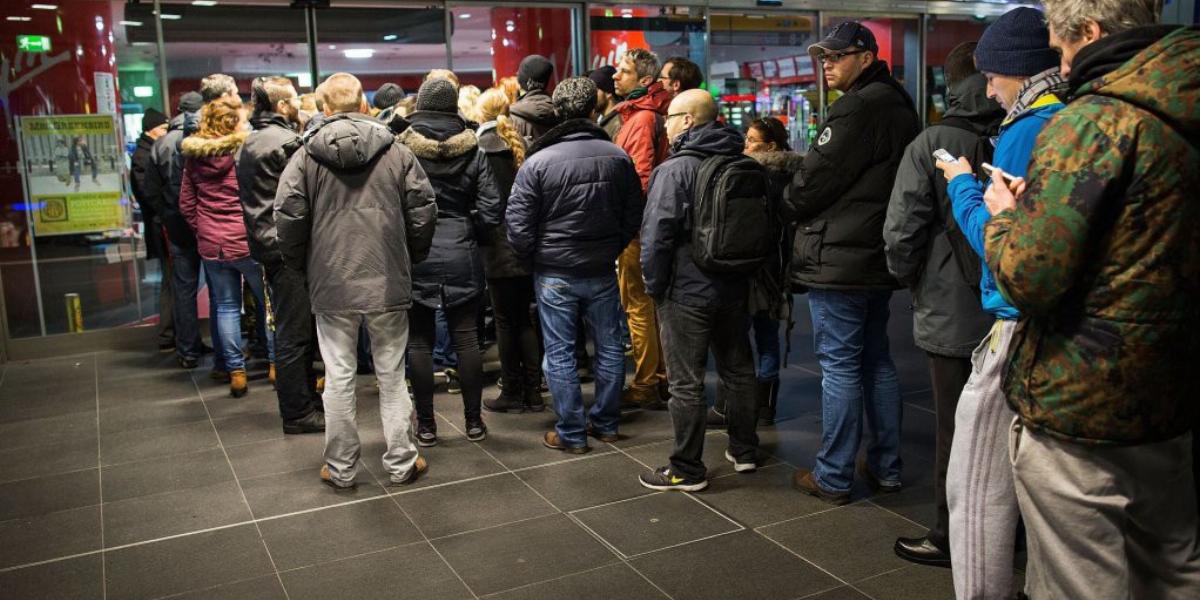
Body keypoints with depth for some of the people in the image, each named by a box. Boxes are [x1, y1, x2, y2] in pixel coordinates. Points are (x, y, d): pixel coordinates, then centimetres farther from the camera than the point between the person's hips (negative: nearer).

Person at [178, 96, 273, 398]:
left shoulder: (193, 156, 5)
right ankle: (276, 362, 16)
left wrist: (203, 230, 16)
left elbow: (186, 203, 8)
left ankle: (236, 371, 13)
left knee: (226, 306, 10)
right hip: (247, 242, -4)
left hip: (211, 245, 4)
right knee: (270, 301, 11)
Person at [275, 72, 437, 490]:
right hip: (388, 282, 1)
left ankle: (341, 469, 19)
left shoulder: (306, 155, -2)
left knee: (338, 376, 9)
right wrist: (409, 259, 14)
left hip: (331, 283, 0)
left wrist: (301, 267, 11)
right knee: (392, 374, 10)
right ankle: (401, 463, 18)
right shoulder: (396, 151, -1)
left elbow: (288, 217, -5)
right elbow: (424, 210, -1)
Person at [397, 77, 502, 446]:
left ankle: (426, 424, 13)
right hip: (461, 254, 1)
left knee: (420, 341, 7)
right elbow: (490, 211, -4)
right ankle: (473, 421, 14)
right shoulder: (472, 149, -1)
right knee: (467, 339, 6)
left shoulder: (402, 148, -6)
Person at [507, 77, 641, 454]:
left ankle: (572, 433, 14)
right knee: (609, 347, 16)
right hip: (602, 271, 3)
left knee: (560, 353, 7)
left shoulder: (537, 162, -12)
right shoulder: (618, 157, -3)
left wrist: (530, 256, 7)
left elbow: (518, 224, -11)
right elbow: (634, 215, 5)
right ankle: (606, 423, 27)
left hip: (554, 273, -3)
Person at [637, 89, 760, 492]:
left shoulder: (675, 169, -15)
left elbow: (656, 234, -19)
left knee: (686, 383, 1)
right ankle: (744, 450, 32)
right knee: (738, 370, 18)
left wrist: (654, 286, -6)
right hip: (735, 288, 8)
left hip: (686, 292, -7)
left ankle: (687, 470, 9)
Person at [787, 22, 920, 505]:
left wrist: (788, 205, 5)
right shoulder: (899, 107, 15)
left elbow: (816, 179, -15)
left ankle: (833, 477, 7)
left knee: (840, 367, -2)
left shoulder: (856, 108, -15)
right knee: (877, 362, 15)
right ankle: (886, 468, 24)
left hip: (838, 261, -9)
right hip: (879, 260, 9)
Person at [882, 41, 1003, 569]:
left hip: (951, 313, -4)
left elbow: (901, 232, -15)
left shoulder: (933, 144, -13)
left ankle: (951, 537, 19)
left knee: (955, 428, 7)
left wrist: (909, 277, 3)